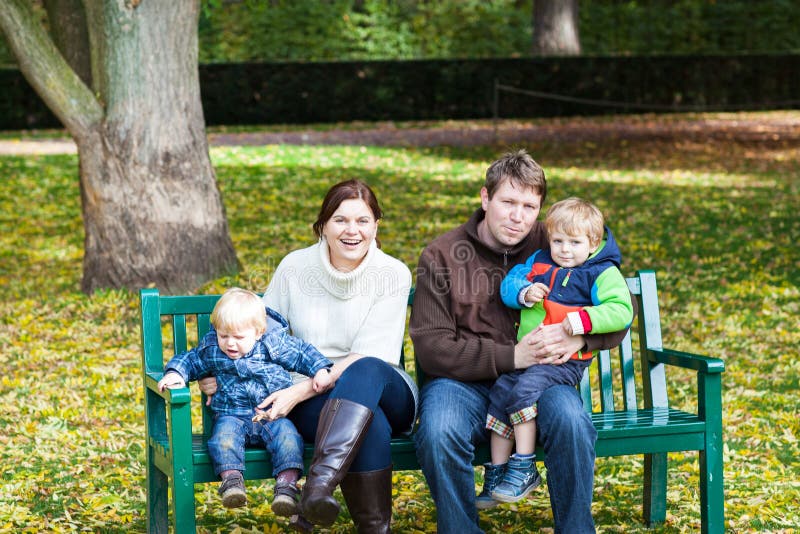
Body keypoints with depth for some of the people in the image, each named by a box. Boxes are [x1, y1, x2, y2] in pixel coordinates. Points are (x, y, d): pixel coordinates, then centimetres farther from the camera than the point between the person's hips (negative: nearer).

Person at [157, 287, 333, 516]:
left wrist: (321, 370, -6)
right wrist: (175, 373, -3)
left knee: (287, 435, -29)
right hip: (232, 416, 1)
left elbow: (303, 353, 9)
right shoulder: (210, 349, 4)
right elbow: (189, 360, 17)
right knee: (224, 436, -32)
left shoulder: (277, 344, -1)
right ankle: (232, 478, -35)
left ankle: (286, 484, -30)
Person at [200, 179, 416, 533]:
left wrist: (297, 391, -25)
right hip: (312, 401, 1)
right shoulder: (295, 268, 1)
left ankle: (321, 479, -52)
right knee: (368, 422, -37)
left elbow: (368, 357, -15)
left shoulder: (393, 274, -6)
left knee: (366, 372, -39)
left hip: (385, 392, 0)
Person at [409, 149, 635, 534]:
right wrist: (512, 357, -19)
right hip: (464, 382, -1)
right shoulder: (441, 255, 0)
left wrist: (579, 337, -16)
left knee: (571, 423, -31)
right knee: (439, 432, -34)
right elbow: (431, 348, -9)